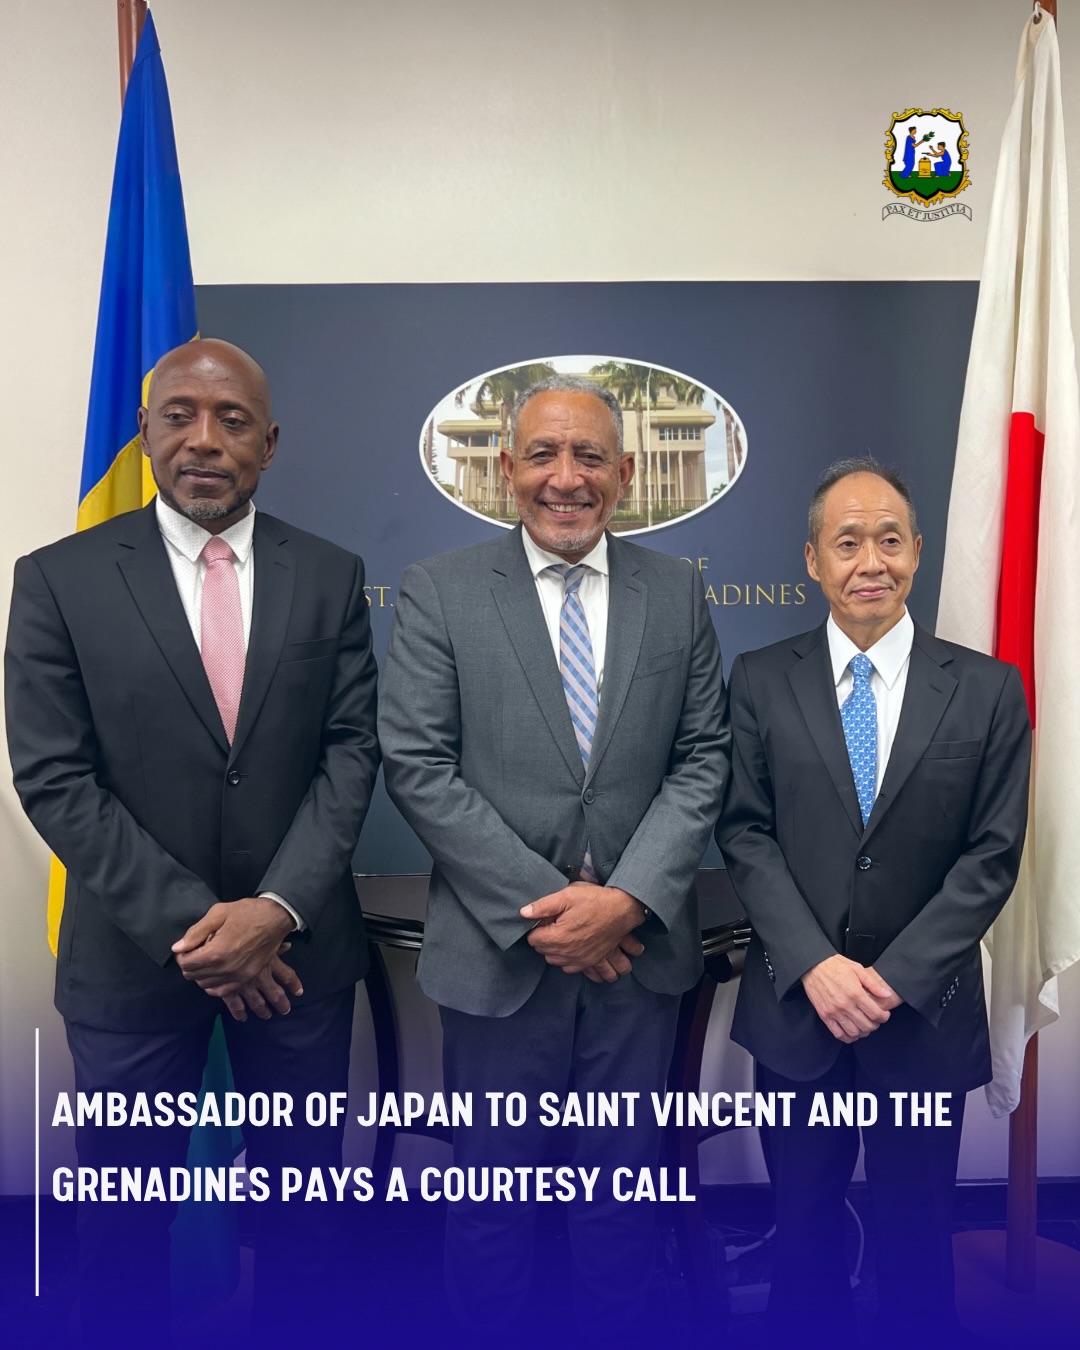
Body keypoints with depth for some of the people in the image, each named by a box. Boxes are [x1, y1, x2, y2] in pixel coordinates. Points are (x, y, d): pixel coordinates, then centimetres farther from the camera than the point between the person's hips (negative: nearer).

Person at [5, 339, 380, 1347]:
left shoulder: (330, 577, 0)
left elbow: (352, 750, -4)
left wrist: (277, 907, -15)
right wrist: (188, 923, -14)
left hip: (295, 943, 2)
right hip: (134, 952, -1)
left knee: (298, 1181, 21)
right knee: (124, 1208, 17)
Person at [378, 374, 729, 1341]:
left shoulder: (678, 591, 2)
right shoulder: (439, 591, -5)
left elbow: (703, 759, 0)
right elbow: (417, 767, -10)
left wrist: (628, 899, -13)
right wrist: (544, 906, -14)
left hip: (640, 948, 2)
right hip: (499, 950, -2)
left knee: (627, 1181, 21)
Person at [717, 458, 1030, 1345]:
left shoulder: (987, 689, -3)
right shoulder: (762, 681, -2)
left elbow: (992, 856, -6)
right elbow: (745, 834, -5)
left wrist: (894, 979, -13)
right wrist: (815, 966, -15)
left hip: (927, 1013, 0)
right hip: (796, 1006, 1)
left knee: (917, 1239, 17)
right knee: (804, 1230, 18)